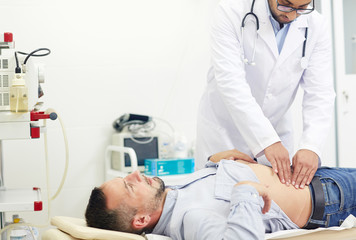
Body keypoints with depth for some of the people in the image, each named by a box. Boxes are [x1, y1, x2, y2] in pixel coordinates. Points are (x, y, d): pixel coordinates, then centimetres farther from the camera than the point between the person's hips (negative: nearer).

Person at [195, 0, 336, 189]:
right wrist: (268, 141, -34)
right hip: (224, 128, -3)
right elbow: (230, 81, -27)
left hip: (275, 133, 3)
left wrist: (311, 146, -28)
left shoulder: (316, 27, -8)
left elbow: (319, 93, -11)